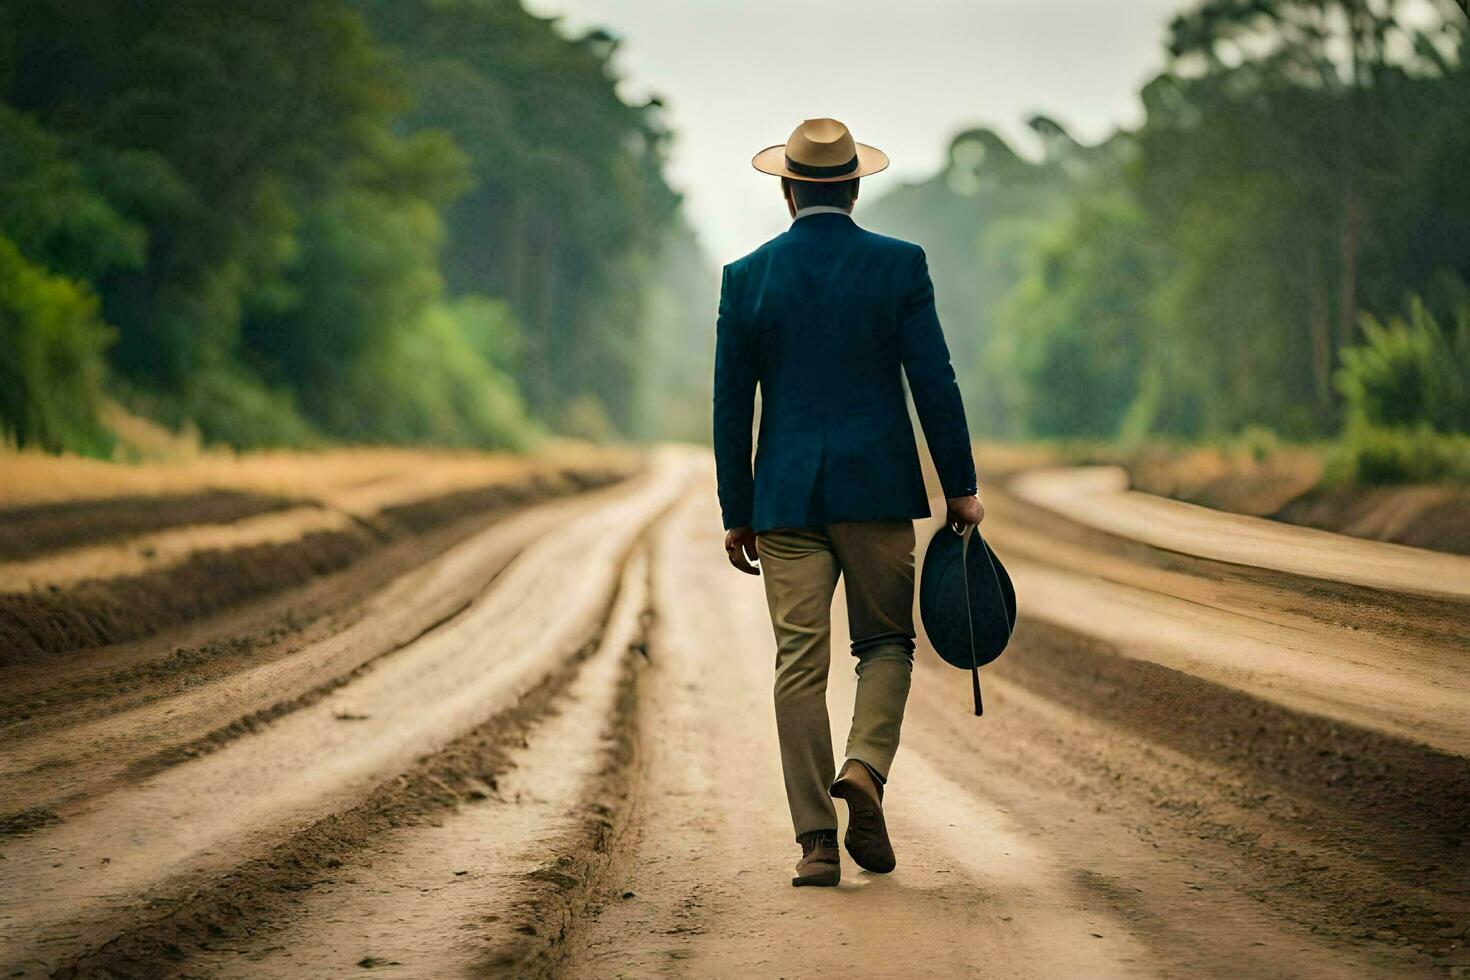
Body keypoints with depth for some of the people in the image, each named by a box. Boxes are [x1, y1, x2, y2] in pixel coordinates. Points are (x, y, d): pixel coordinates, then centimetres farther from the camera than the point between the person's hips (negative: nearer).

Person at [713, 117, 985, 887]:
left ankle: (816, 844, 1)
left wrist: (737, 513, 10)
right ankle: (866, 767, -11)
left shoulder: (747, 277, 2)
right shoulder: (899, 266, -2)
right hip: (877, 489, -1)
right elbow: (935, 383, -5)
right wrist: (961, 487, 3)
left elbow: (731, 405, 3)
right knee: (886, 641, 15)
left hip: (787, 498, 1)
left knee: (800, 665, 3)